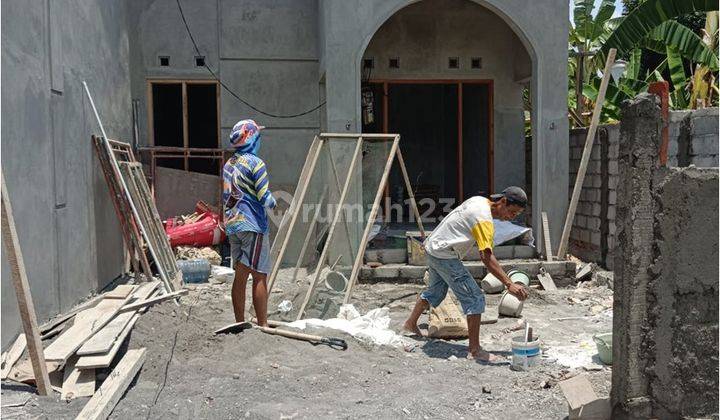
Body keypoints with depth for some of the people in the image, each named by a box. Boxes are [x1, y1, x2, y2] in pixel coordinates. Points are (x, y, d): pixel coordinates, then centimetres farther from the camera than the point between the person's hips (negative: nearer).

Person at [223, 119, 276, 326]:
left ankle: (240, 323, 15)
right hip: (252, 225, -8)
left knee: (240, 276, 11)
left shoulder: (228, 164, 14)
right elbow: (265, 197, -15)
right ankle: (262, 325, -1)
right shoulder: (255, 163, -10)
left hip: (231, 225, 8)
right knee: (259, 277, -3)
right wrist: (273, 203, 5)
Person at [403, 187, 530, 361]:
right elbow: (487, 257, -31)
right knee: (475, 299, -9)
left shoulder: (479, 201, 6)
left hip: (432, 246, 10)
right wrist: (509, 284, -34)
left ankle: (411, 324, 48)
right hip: (444, 255, -10)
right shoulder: (484, 219, -23)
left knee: (435, 292, 30)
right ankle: (474, 350, -6)